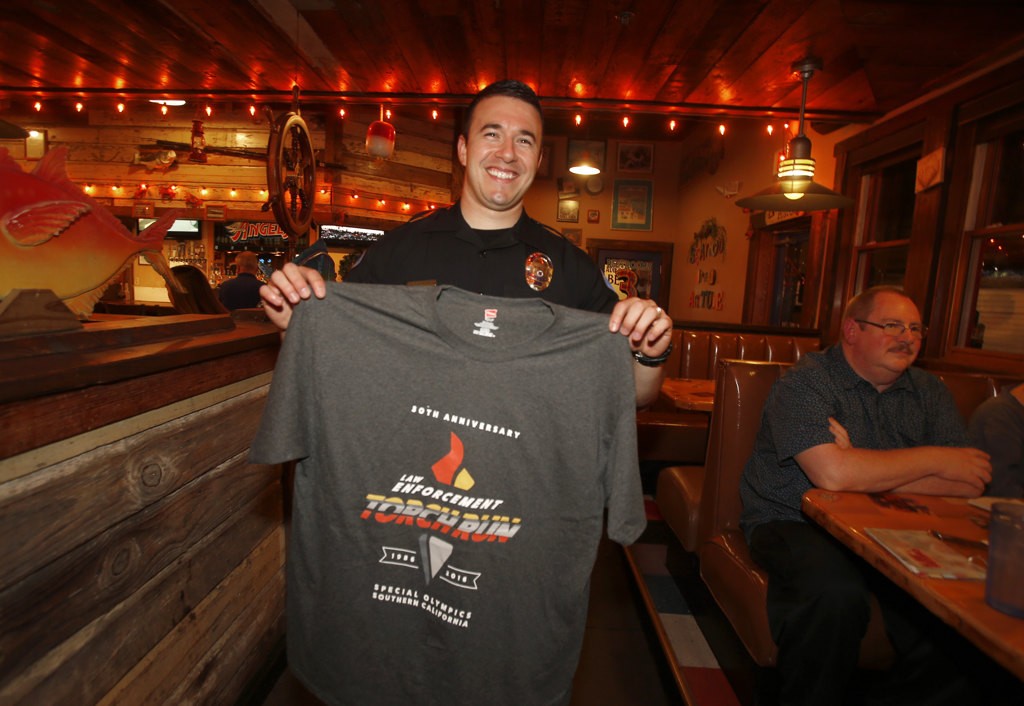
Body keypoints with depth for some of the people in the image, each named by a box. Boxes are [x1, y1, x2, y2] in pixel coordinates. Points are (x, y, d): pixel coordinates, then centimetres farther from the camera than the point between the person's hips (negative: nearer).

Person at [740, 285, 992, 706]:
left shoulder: (929, 392, 9)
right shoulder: (807, 381, -10)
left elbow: (971, 485, 0)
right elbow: (831, 473, -24)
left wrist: (870, 472, -15)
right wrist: (934, 459, -12)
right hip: (793, 523, -5)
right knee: (837, 594, -32)